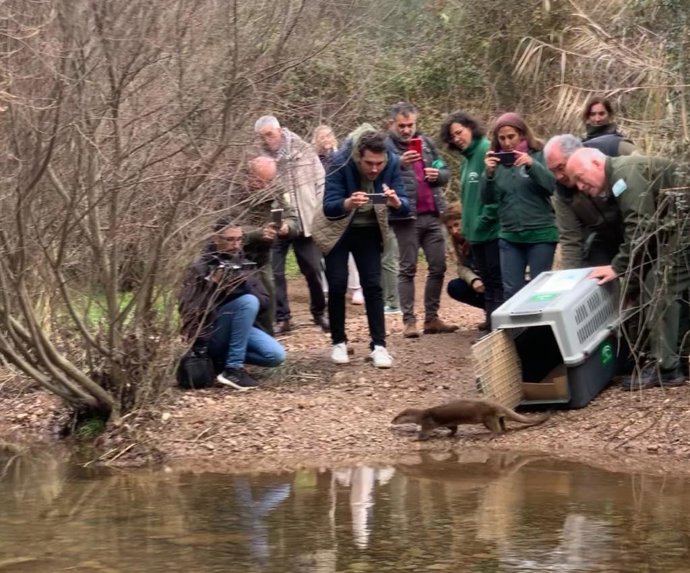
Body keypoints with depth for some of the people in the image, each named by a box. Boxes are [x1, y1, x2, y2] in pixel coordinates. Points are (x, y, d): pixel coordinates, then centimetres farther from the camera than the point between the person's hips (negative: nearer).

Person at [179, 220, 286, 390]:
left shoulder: (244, 265, 10)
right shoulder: (200, 268, -8)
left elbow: (264, 301, 2)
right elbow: (188, 309, -17)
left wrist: (245, 286, -17)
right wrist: (212, 285, -28)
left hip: (239, 328, 6)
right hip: (208, 333, -6)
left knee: (276, 356, -17)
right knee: (247, 301, -29)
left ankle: (223, 358, 4)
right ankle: (233, 369, -25)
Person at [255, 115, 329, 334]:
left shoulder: (304, 150, 0)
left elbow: (320, 183, 4)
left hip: (305, 223, 1)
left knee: (313, 270, 10)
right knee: (274, 273, -1)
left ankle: (319, 312, 28)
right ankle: (281, 318, 10)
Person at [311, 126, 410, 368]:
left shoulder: (392, 163, -21)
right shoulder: (341, 162, -28)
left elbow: (404, 206, -19)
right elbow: (329, 206, -29)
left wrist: (395, 202, -42)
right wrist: (349, 203, -51)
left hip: (369, 231, 2)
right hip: (337, 230, -2)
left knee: (373, 286, -5)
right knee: (337, 286, -4)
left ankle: (379, 346, -3)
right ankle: (338, 343, 11)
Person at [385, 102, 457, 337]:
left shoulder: (426, 143, 13)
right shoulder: (386, 147, -3)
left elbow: (444, 172, 20)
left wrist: (438, 174, -3)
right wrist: (400, 164, -29)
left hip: (432, 215, 6)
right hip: (406, 217, -6)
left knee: (438, 267, 7)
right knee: (408, 269, -1)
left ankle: (432, 318, 16)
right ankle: (409, 320, 3)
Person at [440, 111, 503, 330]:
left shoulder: (487, 151, -14)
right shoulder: (467, 159, 16)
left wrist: (485, 219, -19)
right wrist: (468, 225, 15)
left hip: (492, 229, -9)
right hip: (476, 231, 9)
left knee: (497, 280, -5)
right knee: (487, 280, 15)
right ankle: (491, 320, 21)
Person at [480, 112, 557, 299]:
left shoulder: (539, 155, -3)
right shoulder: (496, 161, 7)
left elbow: (554, 185, -13)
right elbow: (488, 199, 2)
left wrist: (532, 165, -26)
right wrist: (488, 173, -15)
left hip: (540, 234, -3)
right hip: (509, 236, 3)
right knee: (511, 290, 4)